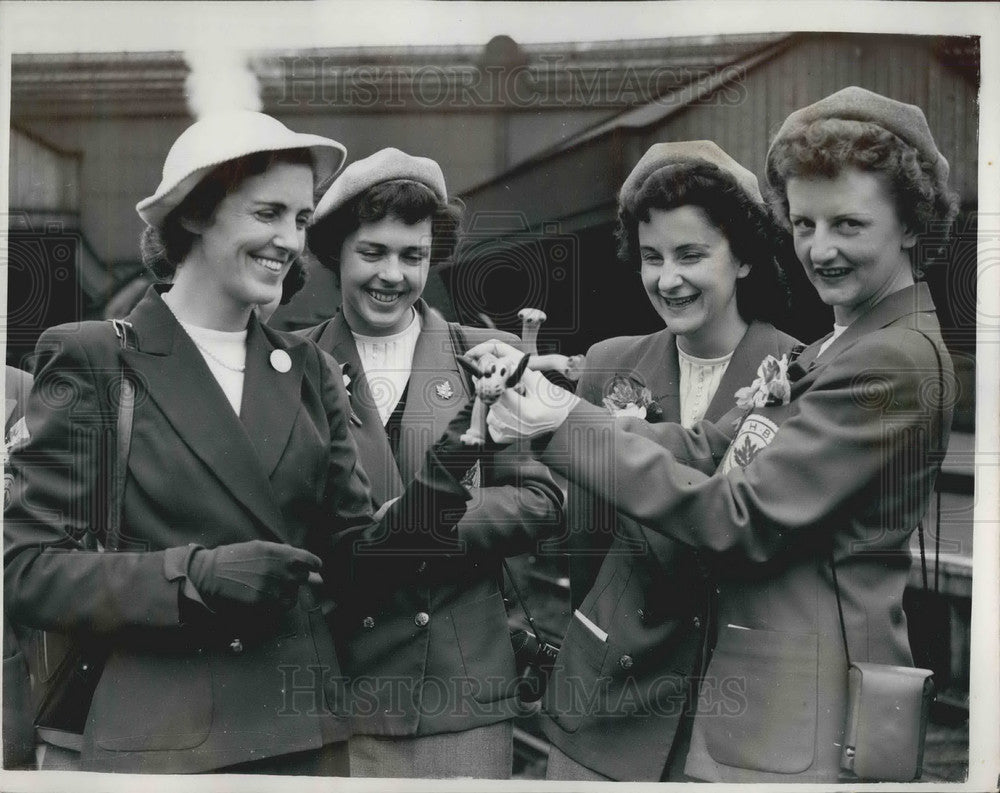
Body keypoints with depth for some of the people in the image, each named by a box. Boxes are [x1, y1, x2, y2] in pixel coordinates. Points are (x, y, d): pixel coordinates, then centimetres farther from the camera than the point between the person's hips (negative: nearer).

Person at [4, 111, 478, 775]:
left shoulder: (310, 370, 7)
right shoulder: (94, 359, -5)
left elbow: (345, 563, 6)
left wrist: (423, 504, -12)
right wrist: (196, 575, -20)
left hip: (312, 731, 4)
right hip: (161, 737, -4)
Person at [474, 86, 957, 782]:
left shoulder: (898, 359, -16)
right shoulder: (844, 346, 14)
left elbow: (740, 517, -20)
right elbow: (711, 449, 4)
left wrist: (567, 426, -18)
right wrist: (540, 402, -7)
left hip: (800, 721, -9)